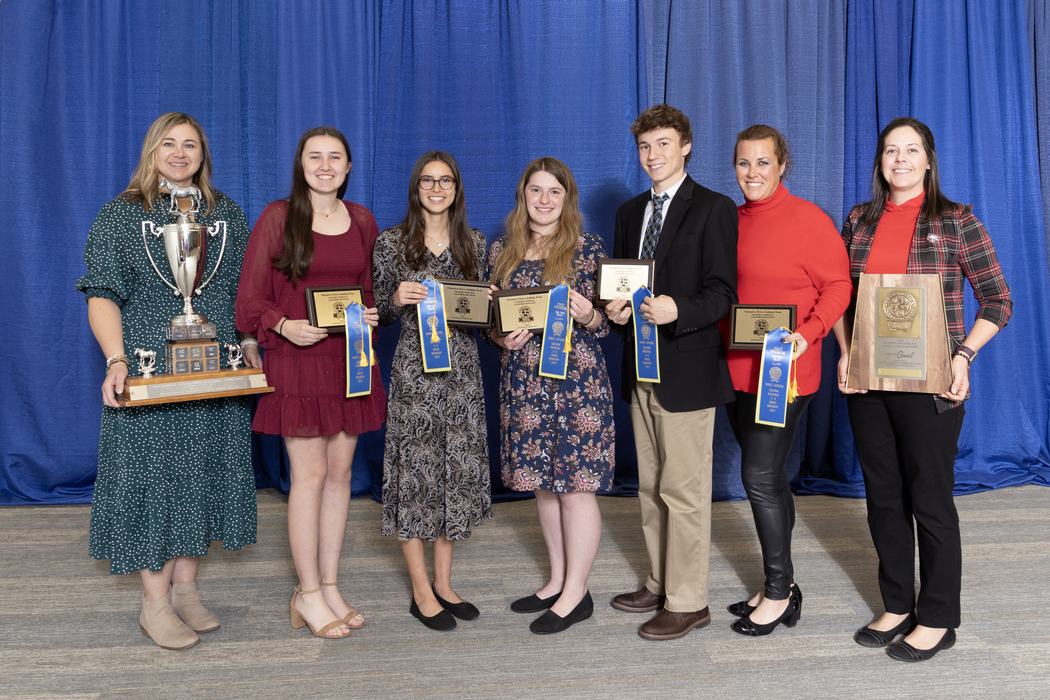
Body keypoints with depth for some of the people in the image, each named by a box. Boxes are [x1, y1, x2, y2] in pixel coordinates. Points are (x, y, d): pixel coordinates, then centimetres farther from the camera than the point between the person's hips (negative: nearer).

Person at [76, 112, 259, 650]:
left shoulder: (227, 214, 11)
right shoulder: (121, 214, 0)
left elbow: (245, 291, 14)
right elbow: (102, 296, -5)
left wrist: (250, 348, 4)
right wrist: (116, 360, -19)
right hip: (148, 373, -3)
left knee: (204, 470, 8)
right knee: (153, 473, 0)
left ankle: (185, 588, 22)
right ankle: (155, 602, 12)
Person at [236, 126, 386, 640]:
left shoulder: (362, 221, 11)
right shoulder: (277, 217, -3)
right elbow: (251, 299, -4)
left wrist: (372, 316, -1)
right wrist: (285, 326, -21)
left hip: (350, 360, 5)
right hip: (297, 360, -5)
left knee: (340, 471, 8)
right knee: (310, 475, -2)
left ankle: (328, 587, 21)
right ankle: (308, 595, 12)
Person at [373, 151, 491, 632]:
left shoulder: (474, 243, 8)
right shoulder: (391, 242, -1)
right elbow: (380, 314, 2)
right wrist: (397, 299, -18)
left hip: (462, 367, 4)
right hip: (413, 370, -3)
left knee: (457, 469, 7)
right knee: (416, 470, 0)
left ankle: (443, 583, 22)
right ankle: (422, 592, 13)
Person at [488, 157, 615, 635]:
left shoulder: (588, 248, -2)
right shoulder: (503, 250, 9)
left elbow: (605, 321, 0)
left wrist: (588, 316, -21)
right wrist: (502, 338, -7)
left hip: (576, 376, -5)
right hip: (523, 378, 5)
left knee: (575, 481, 0)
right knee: (541, 480, 13)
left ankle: (576, 593, 13)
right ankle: (557, 580, 28)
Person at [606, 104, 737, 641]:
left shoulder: (713, 209, -5)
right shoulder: (630, 212, 16)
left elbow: (722, 293, -11)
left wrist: (677, 310, -28)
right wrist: (615, 308, -3)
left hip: (687, 369, -7)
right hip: (640, 368, 8)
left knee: (683, 490, -3)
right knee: (650, 486, 16)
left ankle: (687, 602, 10)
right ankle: (660, 584, 30)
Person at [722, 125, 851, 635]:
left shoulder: (808, 218, -8)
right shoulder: (731, 220, 10)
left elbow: (837, 285, -9)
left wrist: (808, 334, -22)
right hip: (738, 370, 7)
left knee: (760, 478, -5)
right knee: (768, 478, 14)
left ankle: (778, 593, 13)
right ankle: (781, 585, 28)